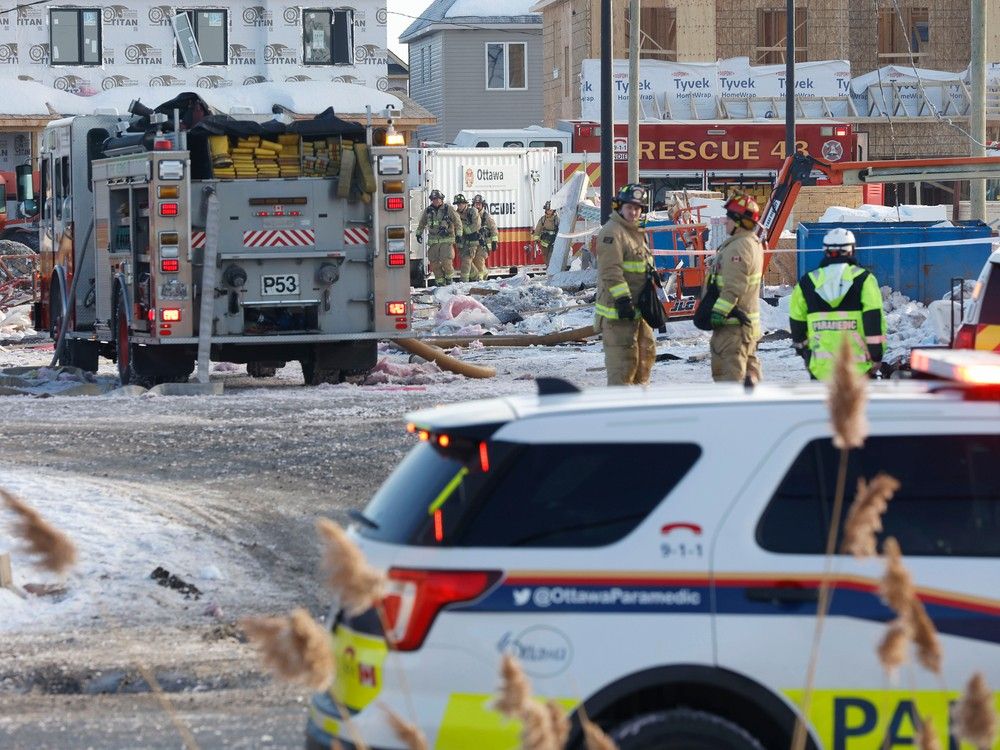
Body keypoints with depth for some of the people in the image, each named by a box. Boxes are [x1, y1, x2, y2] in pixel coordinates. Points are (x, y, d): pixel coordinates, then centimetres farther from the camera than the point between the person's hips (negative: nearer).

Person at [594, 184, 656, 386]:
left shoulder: (636, 232, 17)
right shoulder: (611, 232, -15)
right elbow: (611, 272, -23)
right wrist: (622, 299, -27)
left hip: (638, 307, 10)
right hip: (618, 309, -10)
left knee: (645, 352, 19)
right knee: (623, 357, -11)